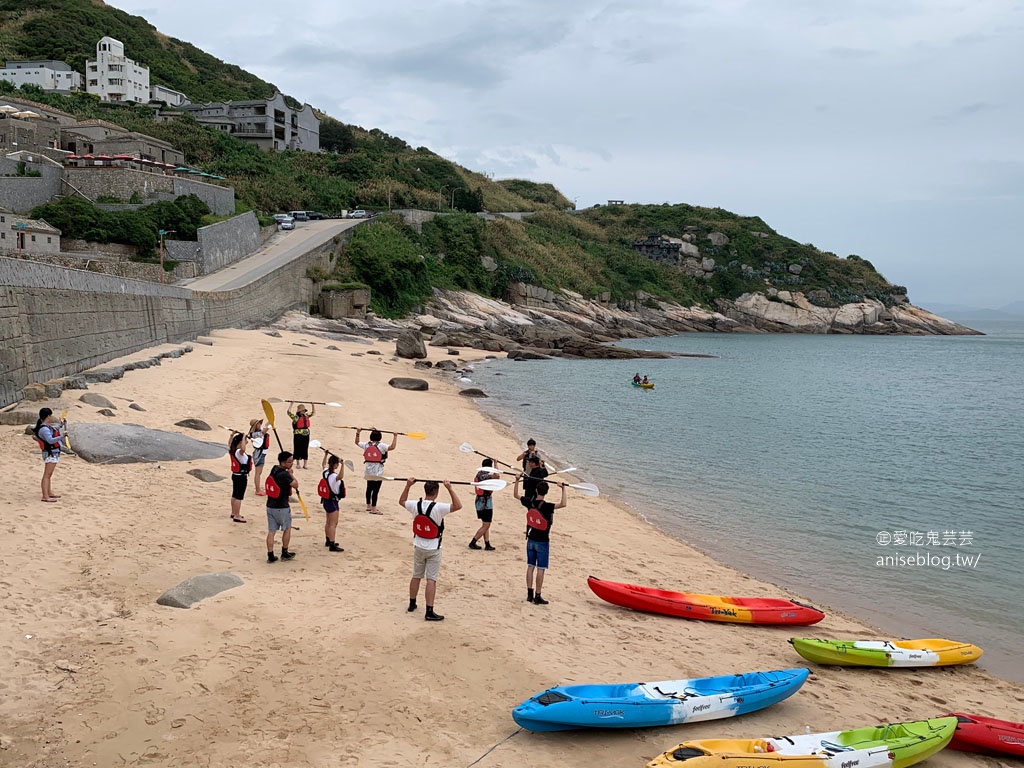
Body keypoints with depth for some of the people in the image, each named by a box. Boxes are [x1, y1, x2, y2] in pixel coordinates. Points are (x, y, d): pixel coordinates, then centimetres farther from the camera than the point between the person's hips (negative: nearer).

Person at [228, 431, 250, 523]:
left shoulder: (232, 450, 2)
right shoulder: (239, 452, -24)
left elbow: (229, 443, 26)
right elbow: (243, 449, -50)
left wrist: (232, 435, 21)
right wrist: (243, 438, -39)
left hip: (235, 475, 10)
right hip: (241, 477, -10)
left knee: (234, 495, 19)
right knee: (239, 497, -4)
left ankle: (234, 513, 32)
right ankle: (237, 516, 0)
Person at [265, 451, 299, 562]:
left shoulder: (274, 469, 3)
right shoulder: (284, 475, -21)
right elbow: (296, 485, -14)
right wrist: (291, 474, -3)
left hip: (270, 506, 6)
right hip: (282, 507, -6)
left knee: (271, 531, 8)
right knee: (287, 529, 15)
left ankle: (270, 556, 9)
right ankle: (284, 553, 23)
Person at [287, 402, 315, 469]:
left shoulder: (306, 416, 13)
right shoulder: (295, 417, -5)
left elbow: (313, 412, 24)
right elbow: (289, 412, -17)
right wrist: (291, 404, -15)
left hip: (306, 434, 6)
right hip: (298, 435, -5)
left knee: (305, 450, 8)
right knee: (298, 449, 1)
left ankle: (305, 464, 15)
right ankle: (298, 464, 8)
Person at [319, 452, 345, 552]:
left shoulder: (325, 472, 0)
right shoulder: (333, 476, -25)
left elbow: (324, 465, 24)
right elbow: (340, 476, -49)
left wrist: (326, 455, 32)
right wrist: (342, 465, -53)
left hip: (326, 500, 9)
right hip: (333, 501, -9)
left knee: (328, 522, 22)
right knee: (333, 524, -7)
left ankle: (328, 541, 37)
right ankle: (332, 545, -7)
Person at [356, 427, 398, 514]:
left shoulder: (366, 444, 4)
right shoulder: (381, 446, -11)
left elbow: (357, 442, 21)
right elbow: (392, 447, -22)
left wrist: (358, 433, 29)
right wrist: (395, 436, -15)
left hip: (368, 470, 6)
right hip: (377, 471, -6)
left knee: (369, 488, 19)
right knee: (376, 489, -5)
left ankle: (368, 506, 31)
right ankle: (373, 509, -5)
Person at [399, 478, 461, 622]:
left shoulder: (416, 506, -8)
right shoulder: (438, 508, -22)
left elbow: (402, 501, 12)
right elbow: (458, 506, -21)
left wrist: (408, 485, 9)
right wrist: (449, 489, -23)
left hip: (418, 547, 5)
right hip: (433, 549, -5)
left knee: (416, 576, 19)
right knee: (431, 579, -2)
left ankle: (412, 604, 34)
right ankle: (429, 612, -3)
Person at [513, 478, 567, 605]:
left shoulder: (529, 502, -5)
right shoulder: (546, 506, -21)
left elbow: (516, 494, 11)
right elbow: (563, 504, -35)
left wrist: (517, 480, 16)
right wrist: (563, 489, -29)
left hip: (531, 540, 5)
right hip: (542, 542, -5)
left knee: (530, 566, 12)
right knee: (540, 569, 1)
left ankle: (530, 594, 17)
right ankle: (537, 597, 4)